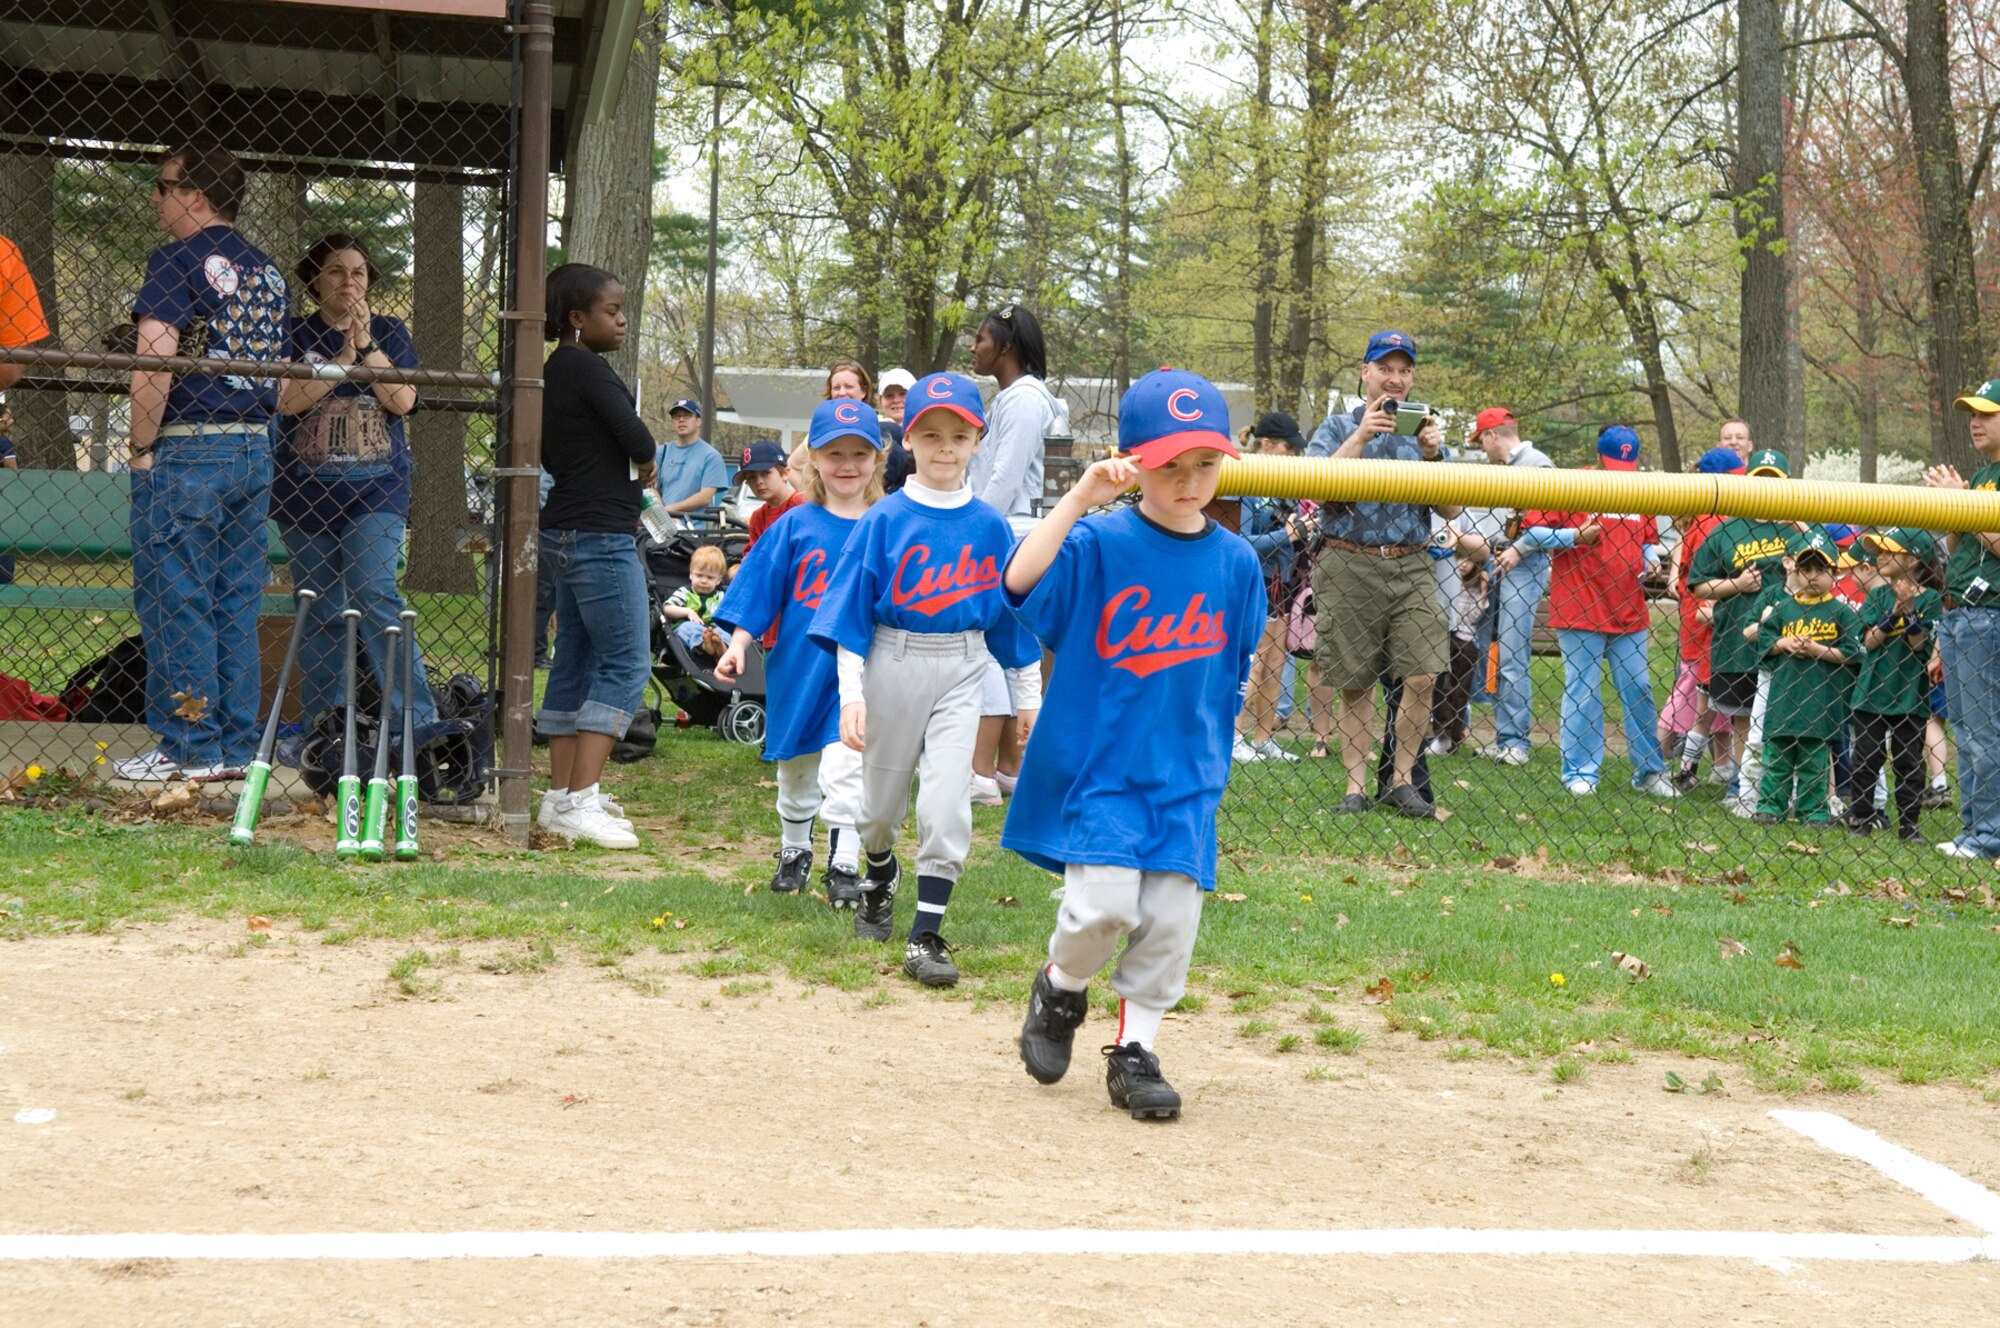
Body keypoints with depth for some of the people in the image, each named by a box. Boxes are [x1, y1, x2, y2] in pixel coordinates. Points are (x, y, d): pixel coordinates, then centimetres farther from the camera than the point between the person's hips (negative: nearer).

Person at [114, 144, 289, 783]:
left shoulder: (178, 262, -9)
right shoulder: (266, 271, 14)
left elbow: (155, 360, -17)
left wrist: (142, 448, -9)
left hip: (186, 451, -7)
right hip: (254, 452, 7)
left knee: (175, 603, -2)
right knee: (236, 606, 9)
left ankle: (189, 748, -3)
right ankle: (235, 748, 10)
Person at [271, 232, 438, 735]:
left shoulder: (389, 332, 8)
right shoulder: (295, 334, 6)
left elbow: (402, 400, -4)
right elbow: (290, 400, -9)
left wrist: (366, 345, -12)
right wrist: (344, 354, -14)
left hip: (376, 487, -1)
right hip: (305, 487, 1)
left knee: (373, 594, -16)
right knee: (320, 610, 5)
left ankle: (418, 719, -15)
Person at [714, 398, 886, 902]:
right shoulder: (794, 527, -2)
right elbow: (759, 590, 1)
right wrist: (738, 646, -7)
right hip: (797, 666, 2)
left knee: (844, 770, -12)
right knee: (795, 771, 16)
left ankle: (844, 866, -3)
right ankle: (794, 853, 34)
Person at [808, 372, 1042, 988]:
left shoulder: (990, 526, 1)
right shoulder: (883, 520, -6)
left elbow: (1012, 610, 9)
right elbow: (852, 612, -5)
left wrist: (1031, 695, 12)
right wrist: (851, 694, -11)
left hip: (961, 669, 0)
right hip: (892, 664, 0)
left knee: (946, 805, -11)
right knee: (882, 796, 14)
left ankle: (926, 936, -6)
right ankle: (879, 879, 46)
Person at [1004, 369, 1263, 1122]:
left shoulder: (1235, 562, 5)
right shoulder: (1097, 544, -8)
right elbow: (1020, 580, -27)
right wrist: (1080, 497, -32)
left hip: (1187, 776, 4)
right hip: (1095, 764, -4)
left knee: (1168, 922, 0)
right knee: (1103, 903, -15)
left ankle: (1134, 1052, 18)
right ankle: (1061, 989, 17)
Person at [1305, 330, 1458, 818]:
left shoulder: (1422, 430, 15)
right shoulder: (1338, 428, 9)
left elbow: (1451, 510, 8)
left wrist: (1432, 456, -7)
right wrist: (1361, 437, -14)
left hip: (1410, 567, 2)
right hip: (1349, 567, -2)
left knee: (1421, 676, -10)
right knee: (1355, 685, 1)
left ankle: (1402, 779, 2)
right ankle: (1356, 787, 7)